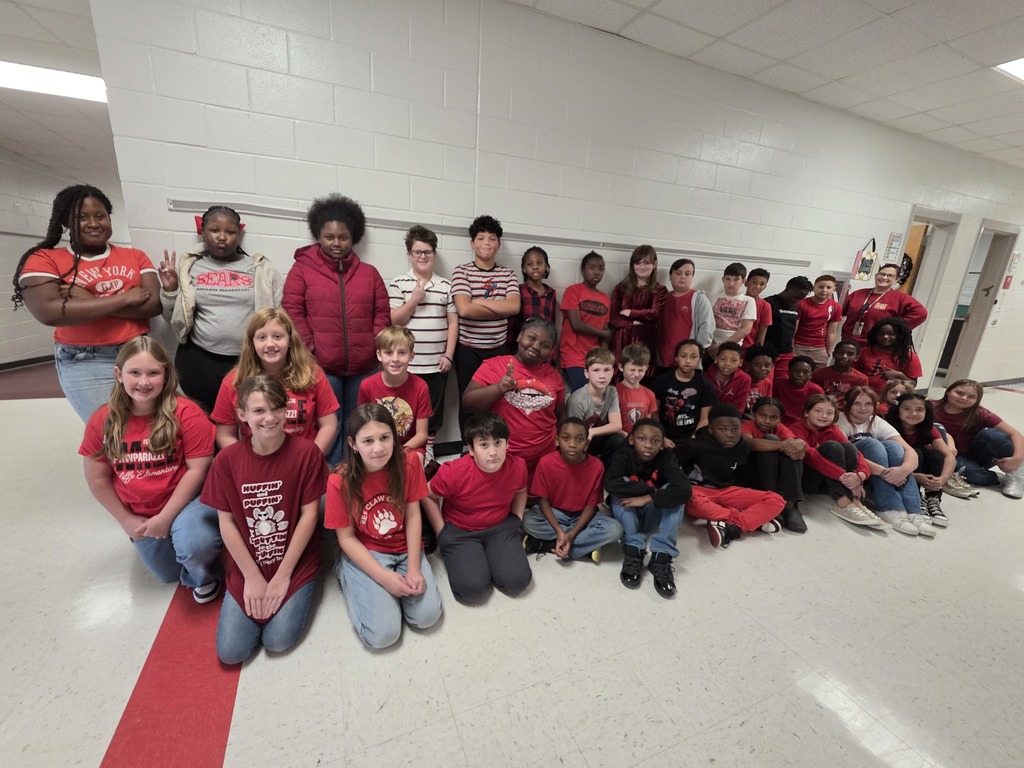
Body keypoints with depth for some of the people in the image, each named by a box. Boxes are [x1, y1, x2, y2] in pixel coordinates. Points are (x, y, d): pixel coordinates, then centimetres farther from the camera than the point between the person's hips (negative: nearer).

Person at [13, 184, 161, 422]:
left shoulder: (135, 256, 8)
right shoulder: (44, 259, 2)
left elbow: (154, 304, -5)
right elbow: (48, 312, -15)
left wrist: (90, 301, -12)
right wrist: (124, 298, -14)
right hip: (86, 364, -2)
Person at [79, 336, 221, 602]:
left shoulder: (186, 413, -22)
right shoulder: (101, 421, -9)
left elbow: (198, 469, -20)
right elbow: (97, 479, 1)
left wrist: (165, 517, -18)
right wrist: (126, 519, 1)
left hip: (186, 501, -4)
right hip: (139, 514, 5)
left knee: (193, 548, -32)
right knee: (169, 575, 18)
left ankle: (205, 576, 3)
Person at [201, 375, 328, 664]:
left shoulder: (306, 452, -16)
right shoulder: (227, 459, -9)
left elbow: (309, 515, -12)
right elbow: (226, 522, -4)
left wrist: (283, 575, -11)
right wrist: (252, 577, -7)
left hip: (295, 564, -2)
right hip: (247, 568, 3)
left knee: (278, 641, -11)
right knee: (231, 651, -3)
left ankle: (293, 595, 19)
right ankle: (255, 597, 25)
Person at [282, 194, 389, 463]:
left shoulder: (369, 273, 13)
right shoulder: (302, 269, 5)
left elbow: (382, 314, 10)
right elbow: (293, 313, 0)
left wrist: (376, 347, -1)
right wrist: (309, 350, -8)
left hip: (363, 366, 3)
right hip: (321, 366, -2)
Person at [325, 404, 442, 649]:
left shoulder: (409, 463, -14)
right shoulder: (340, 481, -20)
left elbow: (413, 515, -8)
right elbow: (346, 538, -11)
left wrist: (414, 568, -13)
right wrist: (384, 577, -18)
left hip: (405, 549, 2)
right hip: (364, 553, -2)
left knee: (427, 616, -12)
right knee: (382, 633, -12)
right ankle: (348, 577, 13)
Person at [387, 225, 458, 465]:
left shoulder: (446, 286, 8)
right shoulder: (398, 284, 2)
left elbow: (453, 322, 6)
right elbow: (393, 321, -4)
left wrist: (449, 355, -2)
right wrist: (414, 299, -16)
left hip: (437, 363, 2)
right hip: (408, 363, -2)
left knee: (434, 409, 10)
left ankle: (428, 452, 26)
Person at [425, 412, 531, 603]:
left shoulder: (518, 467, -17)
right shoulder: (454, 472, -27)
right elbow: (429, 497, -8)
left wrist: (516, 519, 1)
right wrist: (442, 532, -7)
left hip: (500, 527, 3)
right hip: (459, 531, -2)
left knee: (517, 581, -12)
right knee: (471, 588, -19)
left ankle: (488, 554, 16)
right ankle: (461, 555, 13)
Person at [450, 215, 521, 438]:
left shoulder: (507, 274, 6)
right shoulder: (462, 272, -3)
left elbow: (514, 306, -11)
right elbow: (464, 309, -18)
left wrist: (478, 301, -13)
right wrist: (500, 308, -12)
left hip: (499, 348, 3)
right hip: (468, 349, -2)